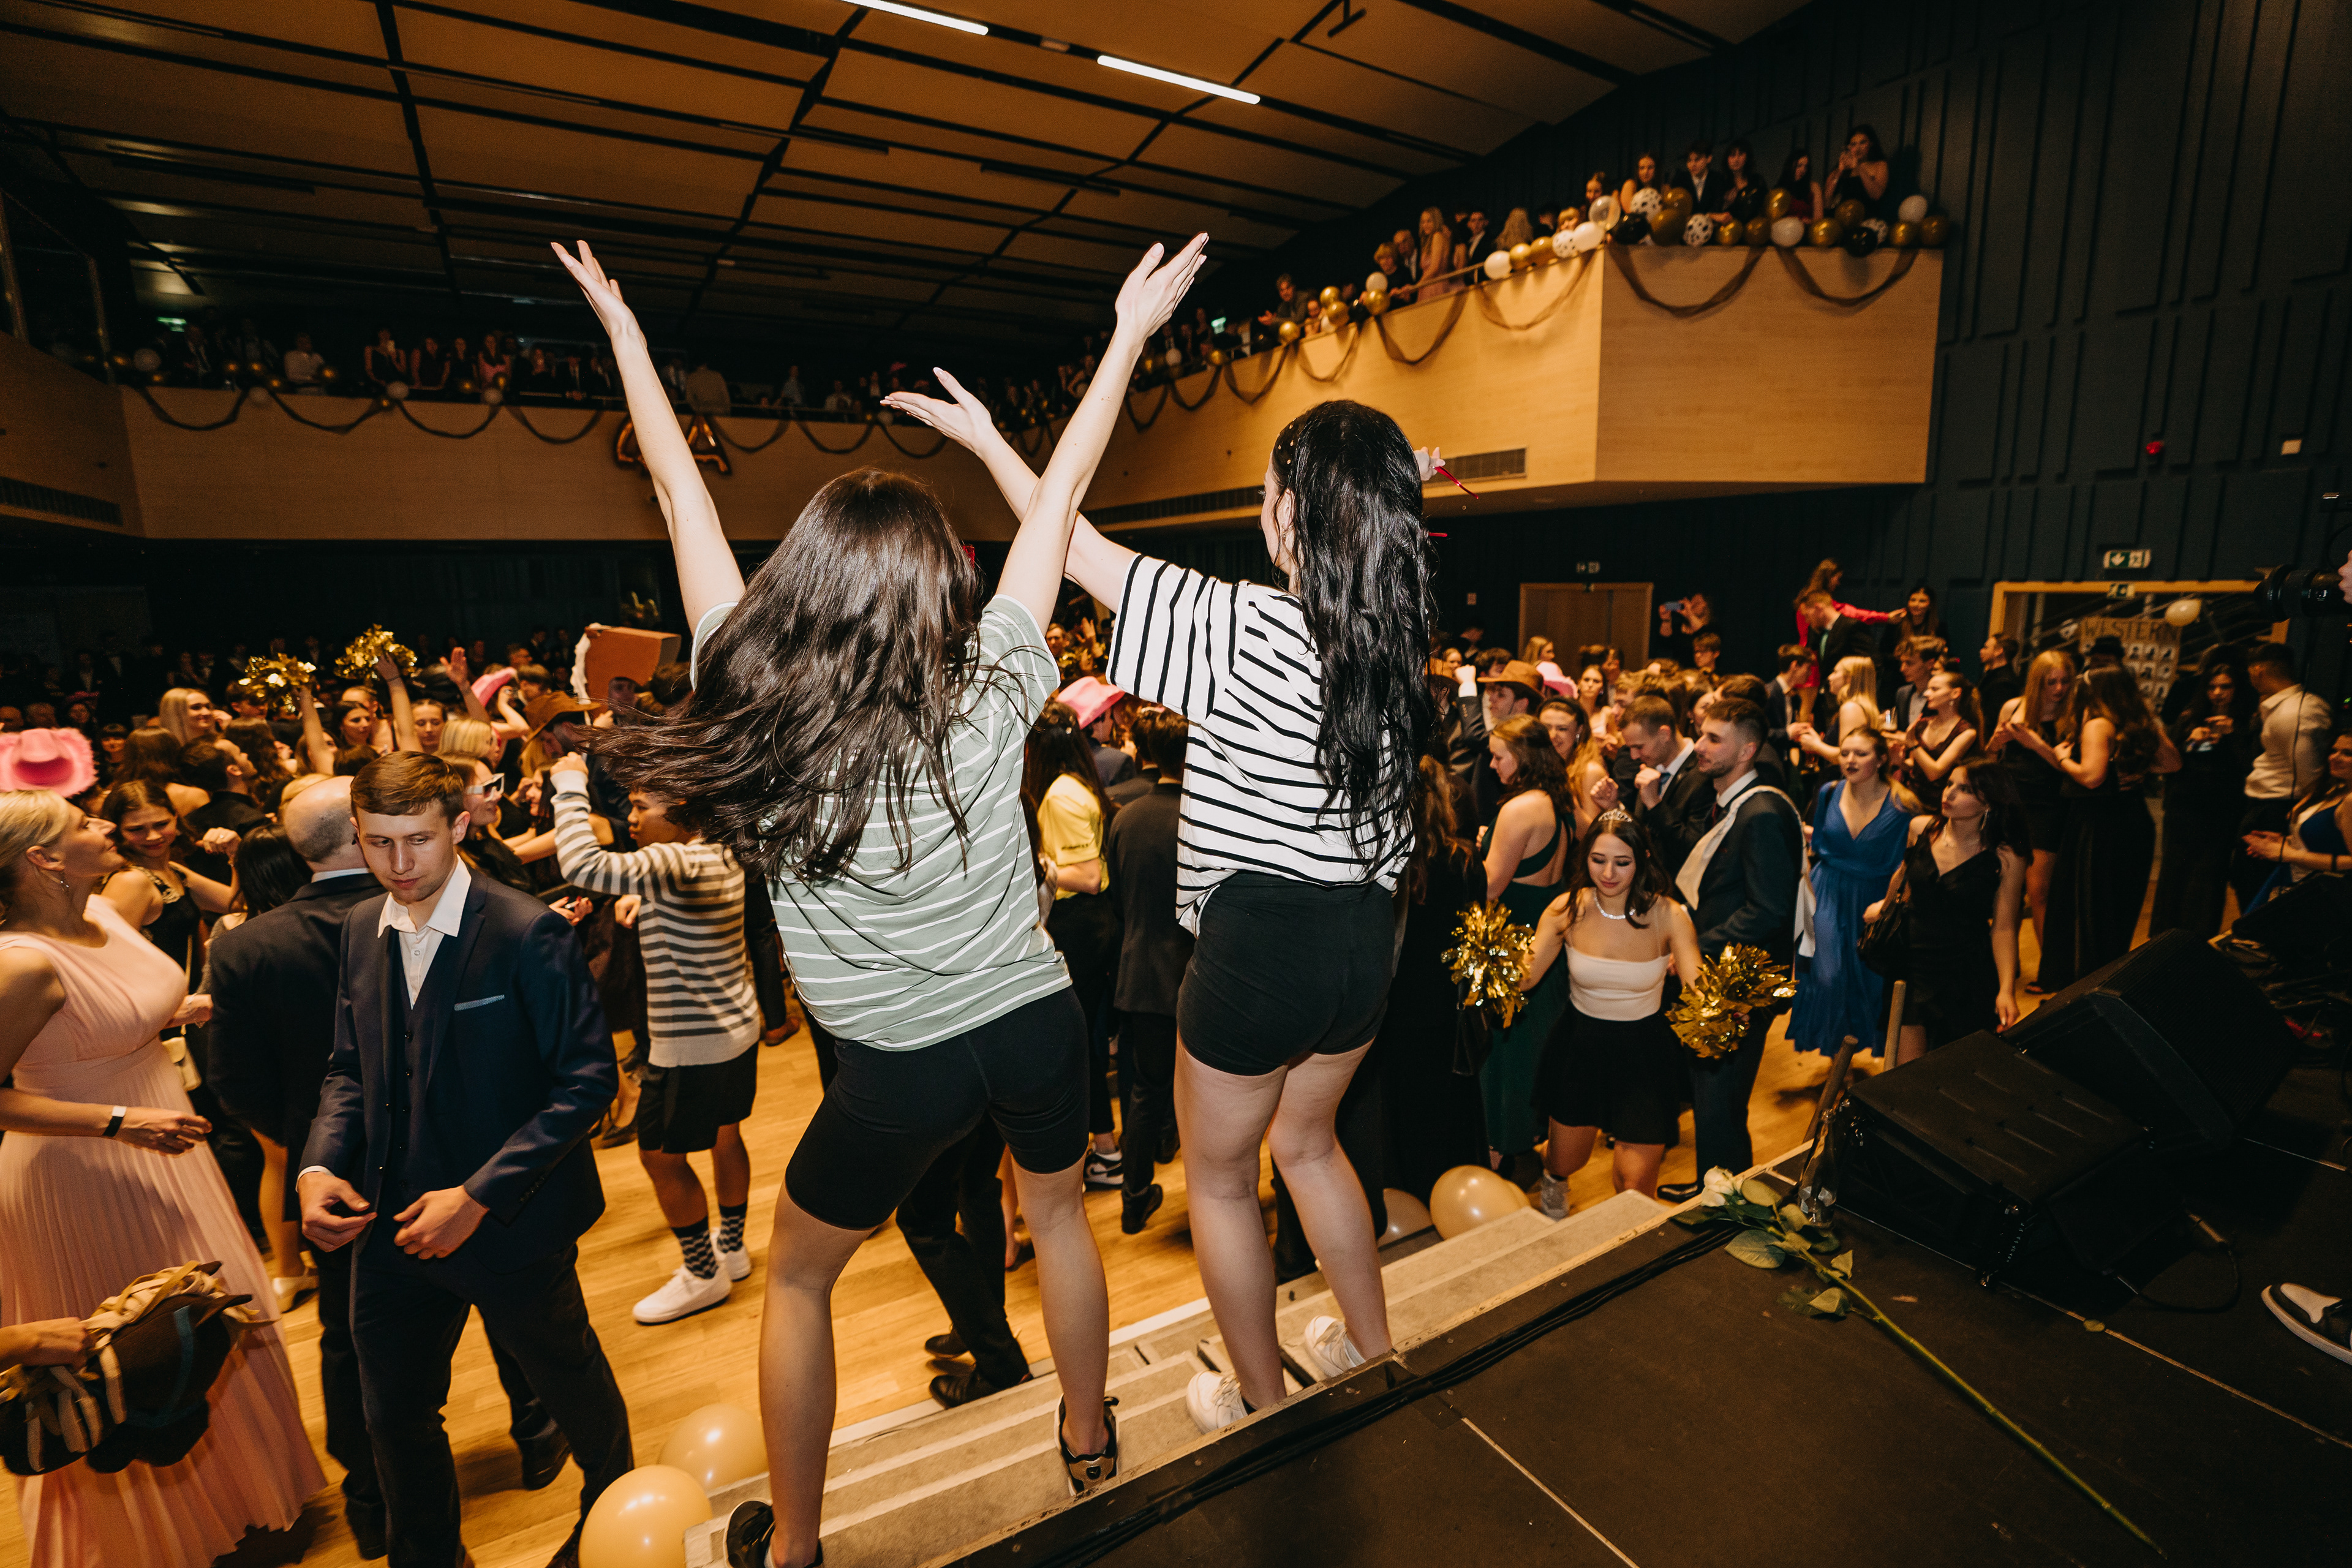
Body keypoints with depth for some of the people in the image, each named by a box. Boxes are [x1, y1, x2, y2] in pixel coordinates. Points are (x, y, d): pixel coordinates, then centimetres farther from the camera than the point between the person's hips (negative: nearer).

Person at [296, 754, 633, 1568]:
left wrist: (479, 1196, -23)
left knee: (568, 1380, 19)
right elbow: (351, 1068, 10)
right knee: (394, 1414, 20)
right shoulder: (362, 930, 0)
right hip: (391, 1223, 5)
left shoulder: (529, 932, -22)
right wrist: (318, 1165, -7)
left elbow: (588, 1079, -21)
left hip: (513, 1225, -4)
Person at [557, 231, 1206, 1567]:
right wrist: (1131, 335, 3)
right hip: (1036, 1022, 2)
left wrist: (625, 338, 8)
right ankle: (1090, 1437, 50)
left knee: (797, 1279, 25)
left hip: (902, 1069, -1)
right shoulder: (990, 699, -18)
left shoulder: (754, 712, -18)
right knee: (1060, 1214, 30)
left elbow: (685, 498, -6)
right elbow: (1060, 496, -9)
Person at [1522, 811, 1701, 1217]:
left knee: (1635, 1187, 2)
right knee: (1568, 1162, 18)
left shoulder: (1667, 916, -17)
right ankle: (1553, 1181, 56)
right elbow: (1523, 977, -19)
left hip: (1644, 1052, -1)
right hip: (1579, 1045, 1)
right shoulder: (1567, 909, -14)